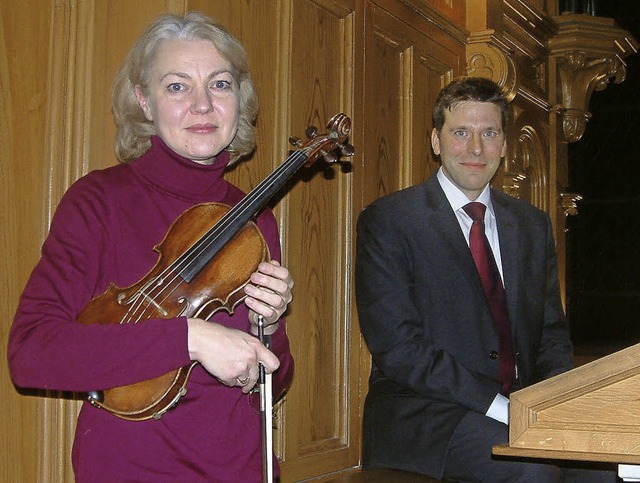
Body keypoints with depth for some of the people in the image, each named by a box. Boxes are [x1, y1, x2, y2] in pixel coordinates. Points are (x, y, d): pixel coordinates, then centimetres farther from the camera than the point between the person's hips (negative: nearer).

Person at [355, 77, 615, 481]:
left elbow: (553, 335, 15)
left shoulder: (533, 225, 15)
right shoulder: (387, 220, -3)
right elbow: (397, 348, -12)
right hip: (422, 412, -5)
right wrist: (499, 406, -19)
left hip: (521, 407, 5)